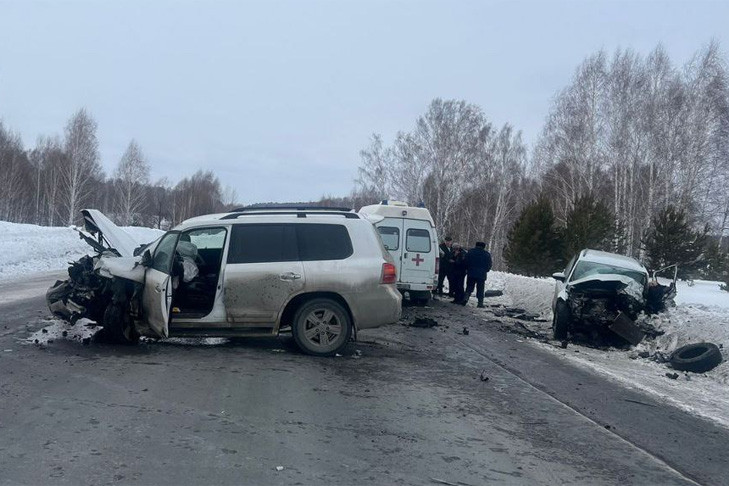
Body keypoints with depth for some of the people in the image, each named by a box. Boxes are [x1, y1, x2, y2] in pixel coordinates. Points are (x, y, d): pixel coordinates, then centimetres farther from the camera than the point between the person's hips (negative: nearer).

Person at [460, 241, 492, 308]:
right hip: (482, 275, 0)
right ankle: (480, 303, 3)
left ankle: (466, 298, -13)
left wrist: (467, 270, 15)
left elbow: (466, 262, 1)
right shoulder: (487, 254, 3)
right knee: (480, 290, 7)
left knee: (469, 288, 8)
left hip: (471, 273, 0)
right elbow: (489, 266, 5)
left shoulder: (470, 252, 2)